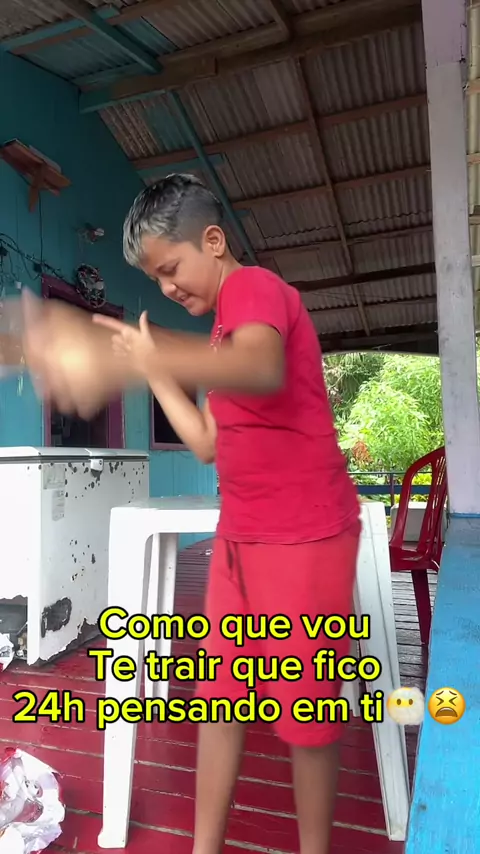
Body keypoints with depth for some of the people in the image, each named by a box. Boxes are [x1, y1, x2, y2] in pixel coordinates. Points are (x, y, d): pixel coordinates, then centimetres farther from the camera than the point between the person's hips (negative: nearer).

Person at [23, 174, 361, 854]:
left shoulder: (255, 288, -10)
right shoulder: (224, 331, 16)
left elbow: (263, 370, -36)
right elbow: (208, 443, 11)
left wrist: (126, 360, -49)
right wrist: (151, 364, 8)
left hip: (305, 537, -8)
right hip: (240, 537, 9)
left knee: (303, 709, 7)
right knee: (221, 696, 14)